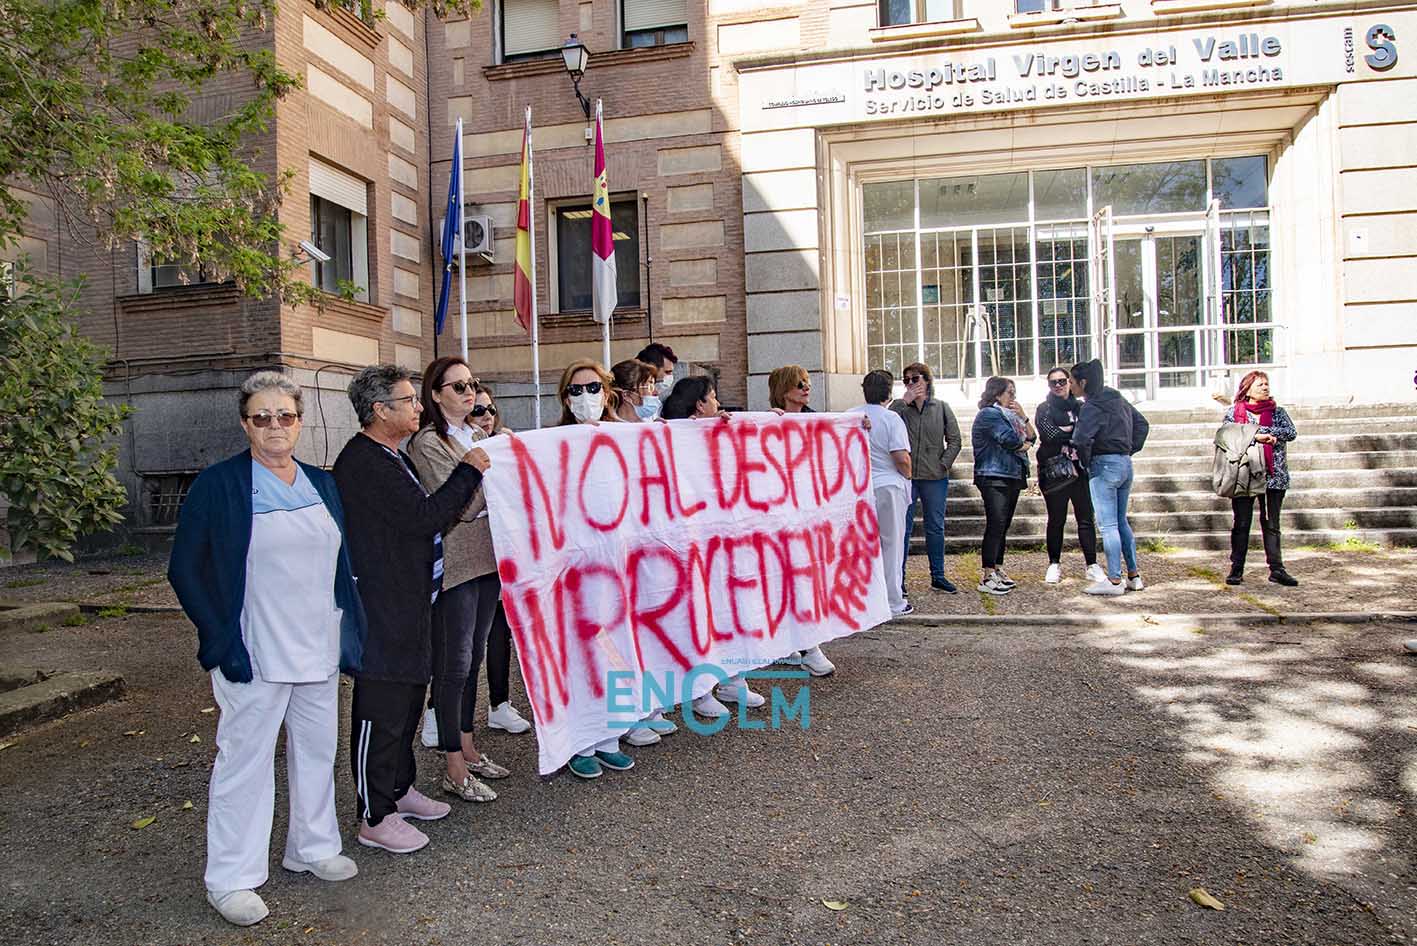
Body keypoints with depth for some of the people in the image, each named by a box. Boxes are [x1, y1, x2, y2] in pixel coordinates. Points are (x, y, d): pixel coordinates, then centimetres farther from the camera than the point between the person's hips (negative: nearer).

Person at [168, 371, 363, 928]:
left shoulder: (322, 484, 8)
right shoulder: (218, 485, -8)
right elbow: (185, 571, -8)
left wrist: (351, 632, 8)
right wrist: (224, 643, -15)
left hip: (319, 650, 5)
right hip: (254, 654, -5)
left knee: (317, 749, 16)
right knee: (245, 760, 3)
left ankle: (313, 848, 34)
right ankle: (230, 879, 20)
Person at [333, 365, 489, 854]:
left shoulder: (391, 458, 16)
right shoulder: (363, 462, -19)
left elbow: (422, 517, 19)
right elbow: (425, 517, -23)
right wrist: (469, 471, -13)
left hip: (408, 603, 11)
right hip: (382, 611, -11)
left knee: (407, 700, 20)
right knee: (381, 712, 0)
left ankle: (399, 789, 36)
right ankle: (375, 818, 12)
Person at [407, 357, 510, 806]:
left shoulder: (477, 434, 13)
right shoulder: (428, 443, -11)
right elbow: (461, 507, -18)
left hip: (487, 558, 8)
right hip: (454, 564, -8)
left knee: (473, 658, 16)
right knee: (454, 665, -1)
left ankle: (468, 749, 29)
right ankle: (455, 770, 10)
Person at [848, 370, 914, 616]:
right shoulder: (891, 418, -10)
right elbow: (902, 459, -15)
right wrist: (907, 476, 4)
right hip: (888, 485, -4)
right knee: (891, 545, 5)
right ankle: (893, 603, 11)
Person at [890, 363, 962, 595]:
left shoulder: (941, 408, 7)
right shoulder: (899, 407, 3)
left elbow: (955, 440, 7)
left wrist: (944, 463, -4)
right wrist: (906, 401, -17)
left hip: (935, 478, 2)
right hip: (905, 477, -2)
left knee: (936, 527, 11)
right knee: (903, 528, 1)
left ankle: (938, 576, 22)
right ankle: (898, 579, 8)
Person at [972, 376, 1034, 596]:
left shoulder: (1009, 415, 22)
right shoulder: (989, 414, -7)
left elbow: (1032, 438, 17)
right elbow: (1010, 440, -18)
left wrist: (1023, 416, 3)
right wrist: (1025, 445, 3)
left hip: (1012, 478, 9)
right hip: (994, 477, -9)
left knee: (1003, 527, 10)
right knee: (995, 525, -12)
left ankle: (997, 570, 16)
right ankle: (986, 577, -11)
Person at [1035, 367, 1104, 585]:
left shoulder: (1081, 408, 12)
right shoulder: (1044, 409, 4)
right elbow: (1048, 434, -12)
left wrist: (1063, 431, -10)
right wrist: (1075, 432, -8)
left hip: (1080, 470, 2)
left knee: (1086, 518, 1)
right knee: (1056, 519, 5)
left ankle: (1092, 565, 6)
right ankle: (1054, 564, 14)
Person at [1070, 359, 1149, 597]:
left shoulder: (1093, 407, -15)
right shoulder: (1118, 399, 12)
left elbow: (1081, 439, -28)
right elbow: (1142, 424, 22)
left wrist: (1086, 462, -11)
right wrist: (1130, 449, 16)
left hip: (1104, 465, -9)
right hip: (1125, 463, 9)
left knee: (1107, 525, -4)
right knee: (1121, 522, 16)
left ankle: (1115, 581, -1)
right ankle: (1134, 576, 20)